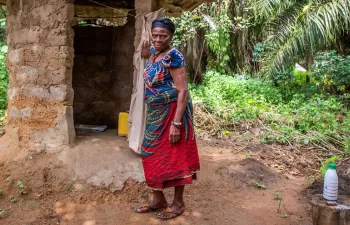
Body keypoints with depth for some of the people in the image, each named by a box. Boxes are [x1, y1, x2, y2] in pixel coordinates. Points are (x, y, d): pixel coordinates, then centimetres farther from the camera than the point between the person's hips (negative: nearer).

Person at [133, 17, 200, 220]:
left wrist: (176, 123, -27)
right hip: (156, 114, 9)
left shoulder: (173, 56, -17)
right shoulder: (154, 53, 7)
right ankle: (158, 200, 29)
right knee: (153, 155, 13)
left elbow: (183, 91, -22)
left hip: (172, 113, -9)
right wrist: (146, 53, 9)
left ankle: (178, 203, 19)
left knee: (174, 157, 2)